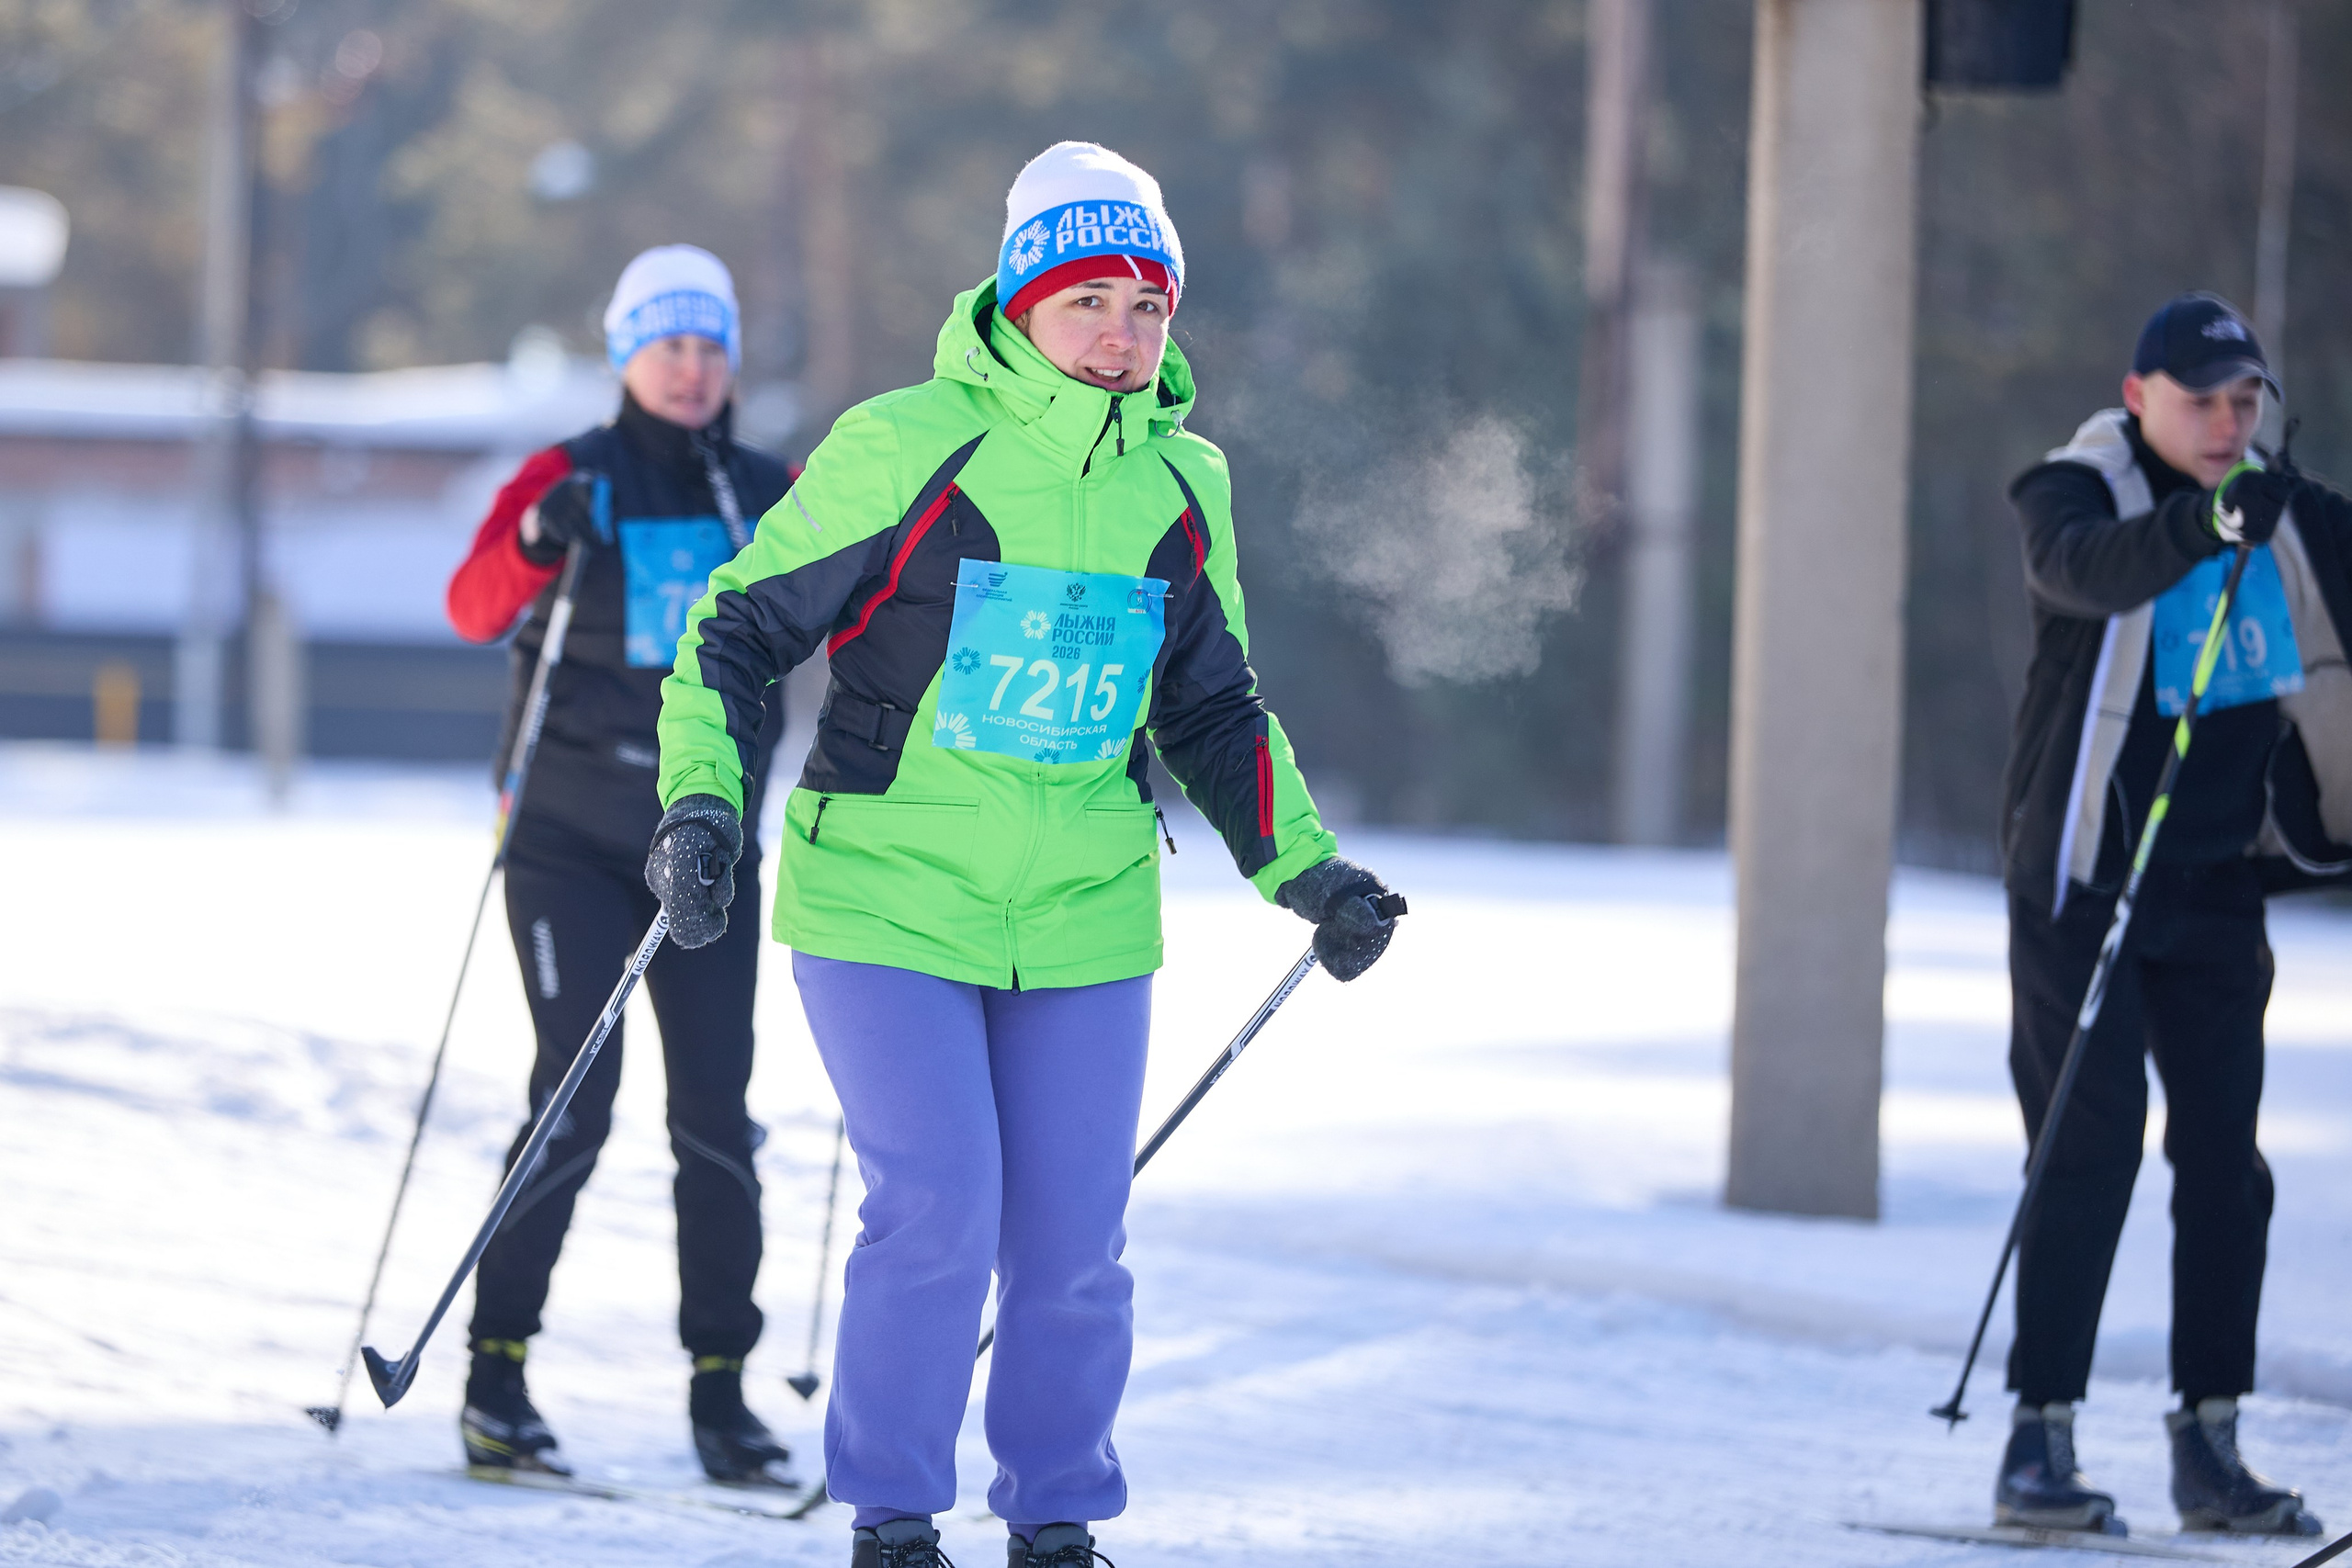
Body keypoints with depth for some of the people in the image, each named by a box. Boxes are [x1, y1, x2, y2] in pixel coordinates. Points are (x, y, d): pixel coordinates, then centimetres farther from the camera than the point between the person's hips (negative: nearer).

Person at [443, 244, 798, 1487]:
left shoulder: (769, 496, 7)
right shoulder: (577, 478, -3)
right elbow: (472, 606, -17)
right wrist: (537, 544, -36)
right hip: (571, 838, -3)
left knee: (716, 1111, -1)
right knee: (577, 1093, -10)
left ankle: (721, 1392, 4)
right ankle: (495, 1374, -1)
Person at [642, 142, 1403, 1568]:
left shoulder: (1180, 487, 4)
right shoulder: (907, 447, -11)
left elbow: (1213, 710, 18)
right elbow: (739, 631, -5)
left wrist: (1308, 872, 11)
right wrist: (701, 807, -18)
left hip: (1084, 917, 4)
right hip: (887, 901, -4)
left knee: (1072, 1241, 4)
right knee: (938, 1213, -13)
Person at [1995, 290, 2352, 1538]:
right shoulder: (2078, 494, -9)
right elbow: (2086, 569, -32)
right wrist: (2204, 521, -49)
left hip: (2217, 884, 5)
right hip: (2082, 877, -5)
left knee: (2225, 1156, 3)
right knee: (2090, 1148, -10)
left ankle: (2209, 1446, 10)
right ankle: (2039, 1443, -7)